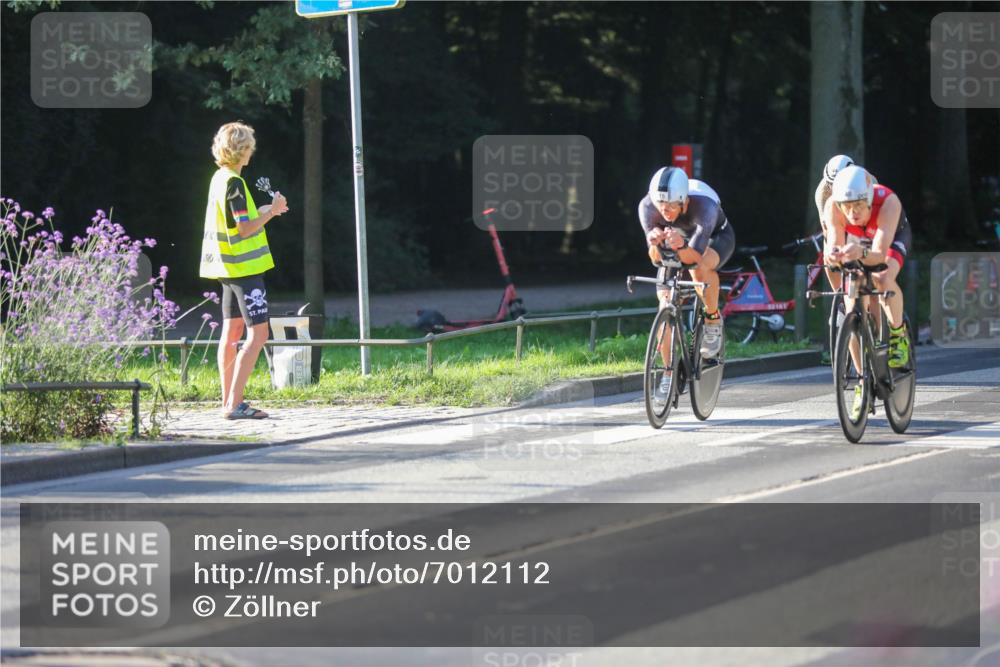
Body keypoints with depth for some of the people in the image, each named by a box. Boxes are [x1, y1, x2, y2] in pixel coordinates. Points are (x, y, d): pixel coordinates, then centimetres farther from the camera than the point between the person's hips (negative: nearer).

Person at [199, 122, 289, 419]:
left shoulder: (219, 178, 10)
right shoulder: (234, 183, -18)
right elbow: (245, 229, -21)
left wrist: (264, 211, 20)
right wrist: (271, 212, -10)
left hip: (229, 268, 10)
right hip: (245, 268, -10)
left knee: (232, 332, 12)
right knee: (257, 333, -9)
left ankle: (229, 401, 15)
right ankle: (235, 404, -14)